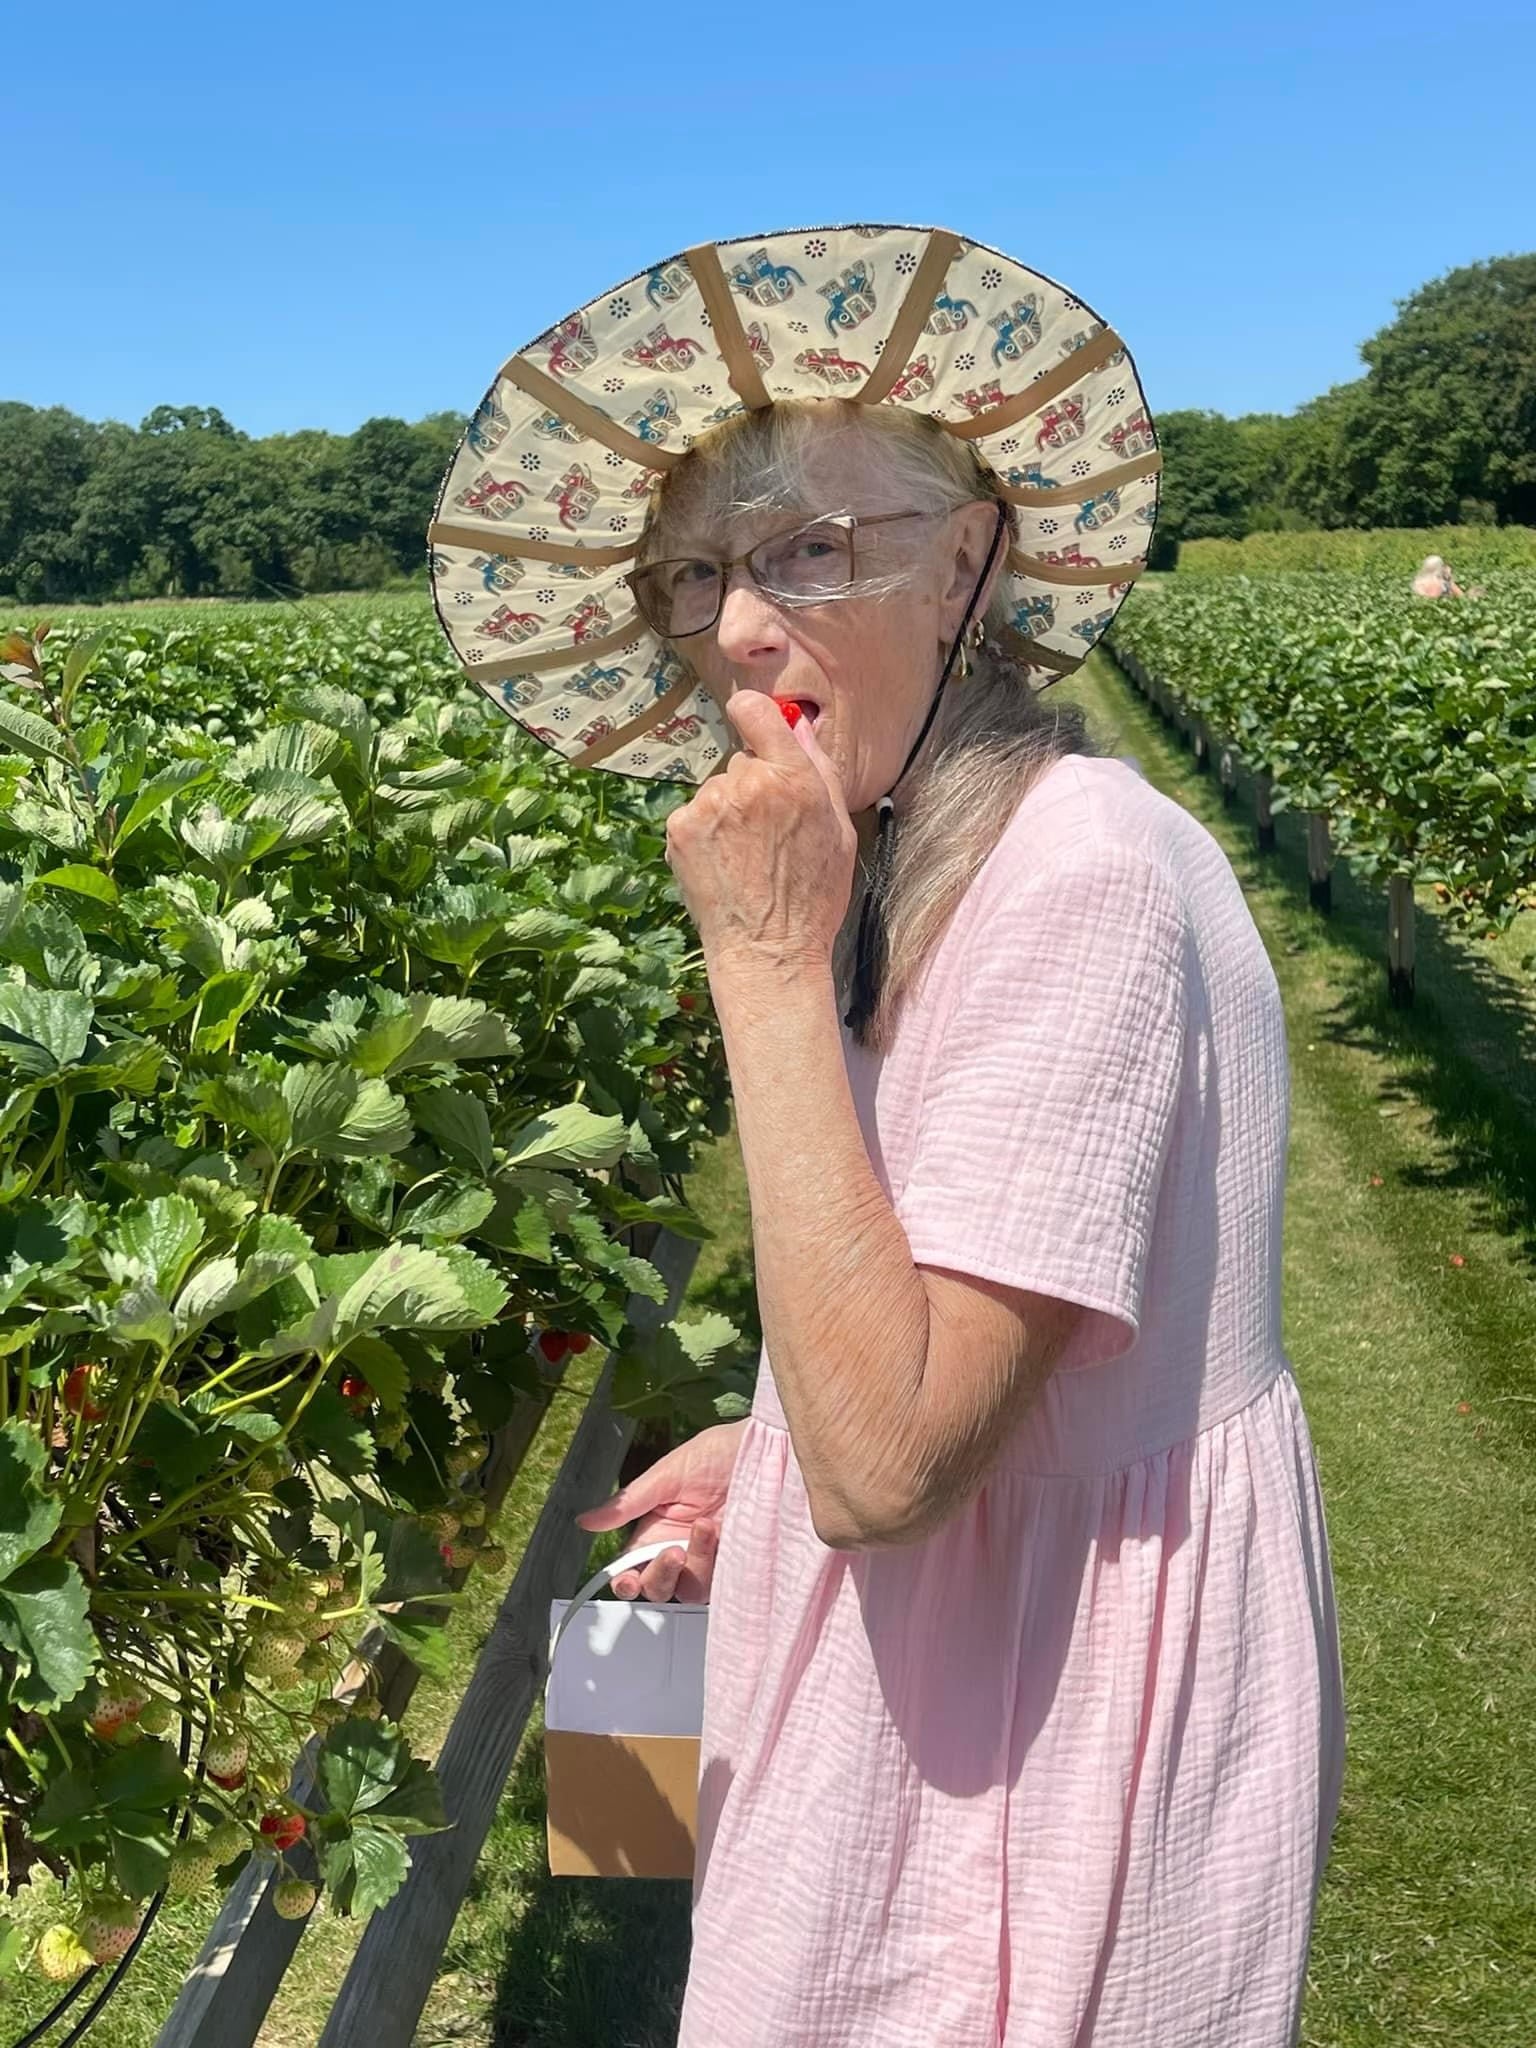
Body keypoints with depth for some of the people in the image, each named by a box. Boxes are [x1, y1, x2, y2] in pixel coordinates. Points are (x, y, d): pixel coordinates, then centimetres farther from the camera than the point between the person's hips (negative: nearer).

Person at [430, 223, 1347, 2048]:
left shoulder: (1079, 876, -26)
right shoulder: (936, 860, 4)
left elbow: (885, 1463, -31)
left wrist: (773, 967, -30)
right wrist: (772, 1451, 6)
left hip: (1039, 1725, -9)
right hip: (993, 1641, 9)